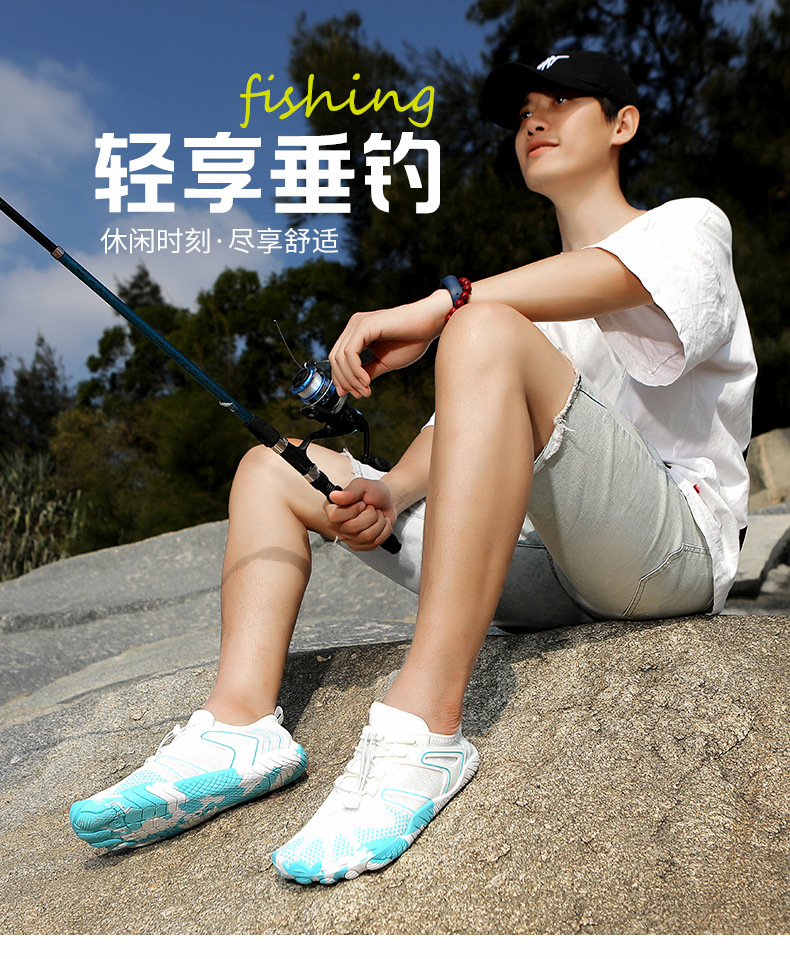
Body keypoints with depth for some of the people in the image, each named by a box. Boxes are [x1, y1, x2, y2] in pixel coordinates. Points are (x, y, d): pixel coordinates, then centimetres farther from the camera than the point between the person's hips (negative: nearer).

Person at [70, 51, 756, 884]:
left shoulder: (690, 223, 12)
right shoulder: (527, 292, 30)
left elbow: (622, 275, -17)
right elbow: (462, 426, 13)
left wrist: (438, 306, -28)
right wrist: (388, 494, -8)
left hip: (674, 546, -6)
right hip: (537, 572, 7)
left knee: (488, 329, -31)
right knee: (271, 464, 3)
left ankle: (424, 729, -39)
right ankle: (241, 724, -20)